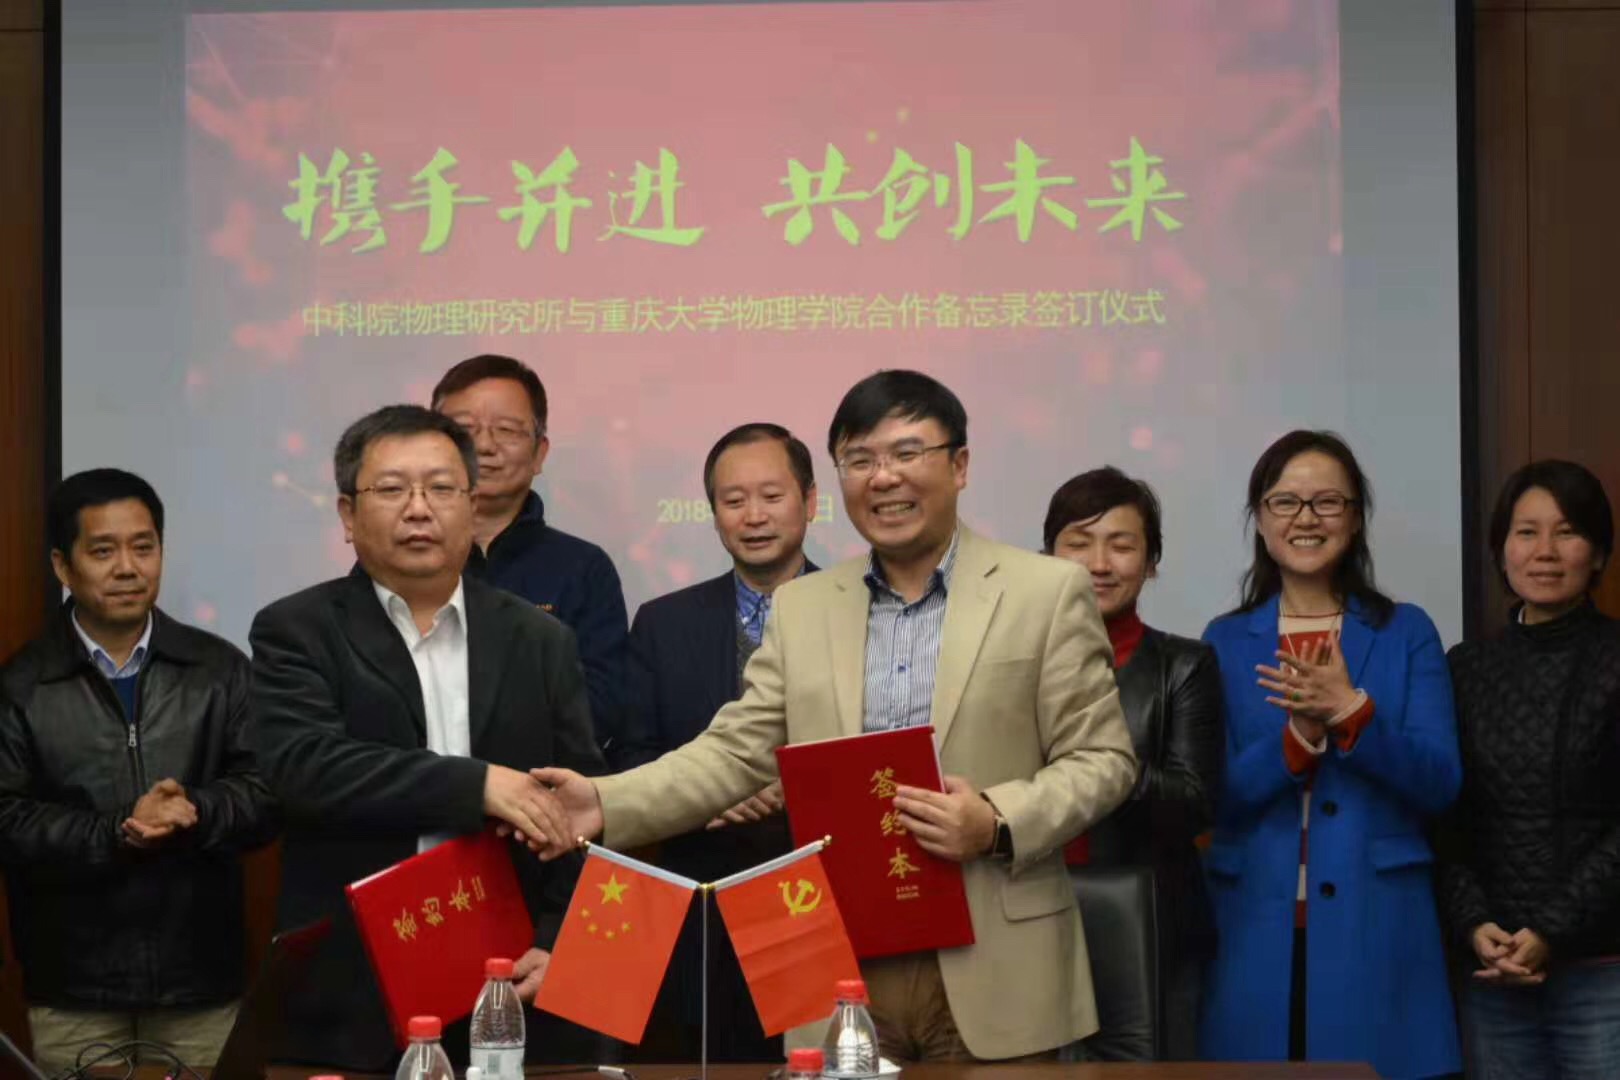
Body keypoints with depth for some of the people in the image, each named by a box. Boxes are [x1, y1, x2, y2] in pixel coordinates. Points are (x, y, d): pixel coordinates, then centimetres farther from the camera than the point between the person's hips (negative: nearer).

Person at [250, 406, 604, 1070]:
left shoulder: (540, 643, 9)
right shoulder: (297, 633, 1)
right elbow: (303, 764, -16)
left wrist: (556, 945, -8)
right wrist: (476, 785, -22)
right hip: (348, 1007, -2)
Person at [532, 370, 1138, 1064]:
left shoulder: (1047, 592, 1)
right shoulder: (801, 608, 11)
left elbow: (1102, 759, -1)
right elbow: (735, 753, 8)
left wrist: (999, 824, -18)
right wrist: (608, 805, -7)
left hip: (992, 976, -2)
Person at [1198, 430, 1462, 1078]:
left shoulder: (1406, 634, 6)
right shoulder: (1225, 642, 8)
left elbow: (1441, 786, -3)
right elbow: (1216, 797, 0)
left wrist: (1351, 712, -17)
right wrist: (1298, 735, -18)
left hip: (1375, 928, -1)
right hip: (1256, 931, 1)